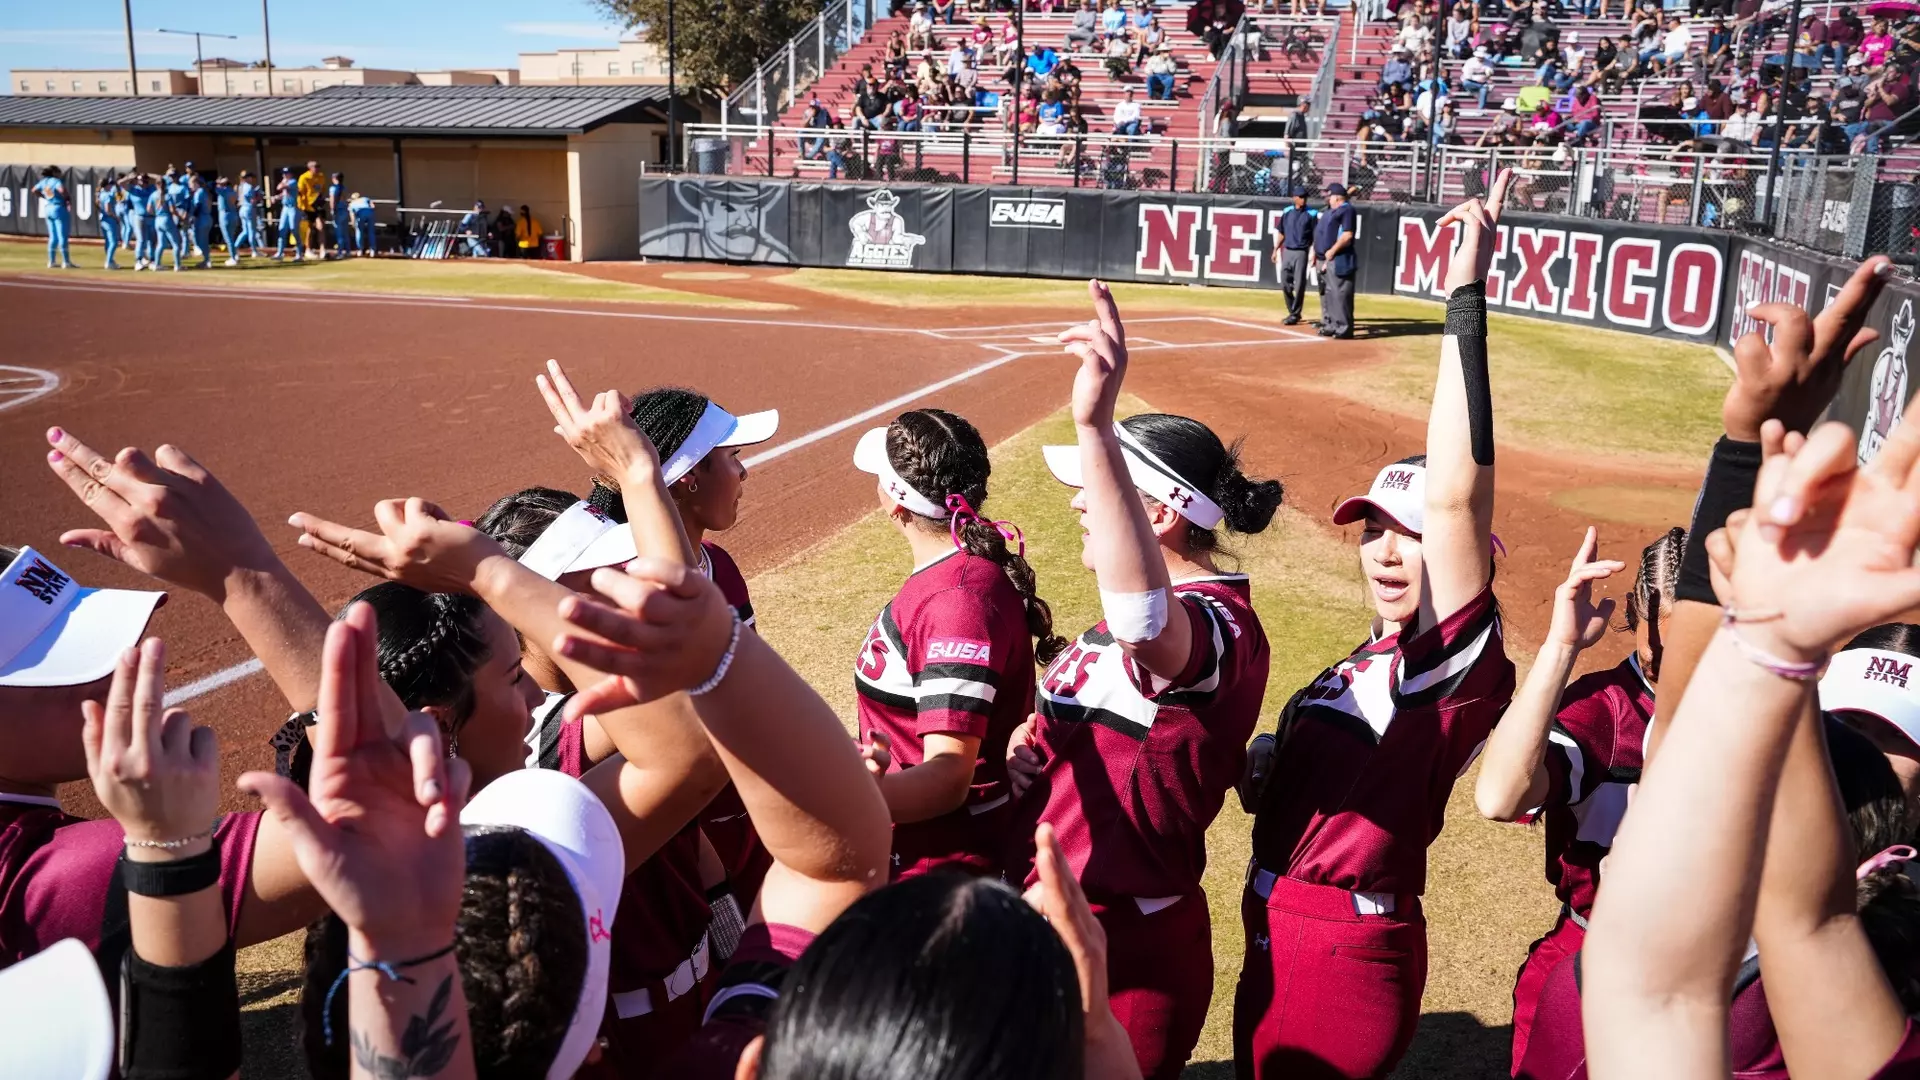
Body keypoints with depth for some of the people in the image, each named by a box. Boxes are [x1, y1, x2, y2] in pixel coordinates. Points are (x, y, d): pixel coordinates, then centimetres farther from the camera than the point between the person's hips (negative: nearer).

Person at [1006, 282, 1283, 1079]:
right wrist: (1033, 744, -4)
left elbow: (1147, 617, -49)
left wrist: (1094, 429, -57)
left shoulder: (1217, 624, -24)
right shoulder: (1136, 615, 7)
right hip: (1053, 923, 9)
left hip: (1123, 956, -9)